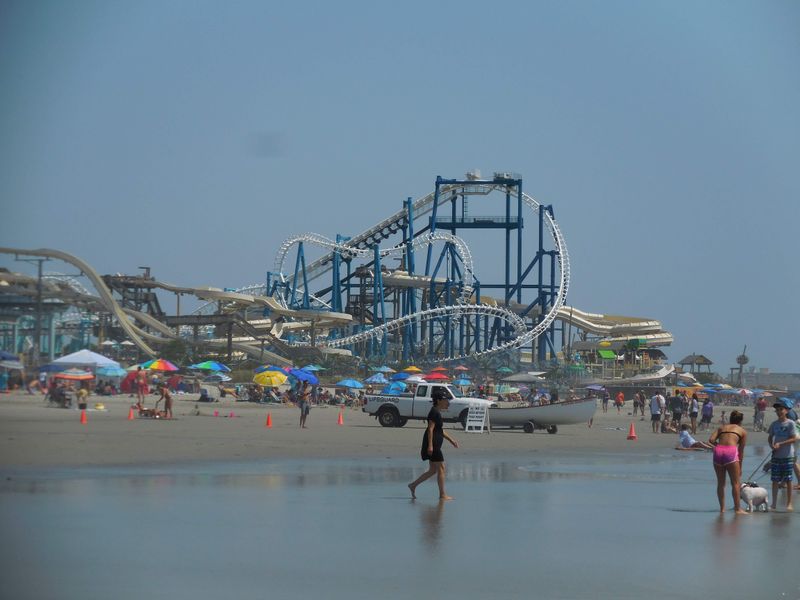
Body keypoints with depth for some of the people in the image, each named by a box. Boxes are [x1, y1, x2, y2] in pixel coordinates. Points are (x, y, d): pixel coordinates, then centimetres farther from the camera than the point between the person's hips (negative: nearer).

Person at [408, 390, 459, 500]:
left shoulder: (437, 412, 17)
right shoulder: (434, 412, -13)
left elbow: (440, 430, 26)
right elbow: (430, 429, -20)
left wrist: (451, 440, 24)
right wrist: (430, 445, -25)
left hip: (435, 445, 10)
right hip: (433, 444, -10)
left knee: (433, 470, 14)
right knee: (441, 468, -5)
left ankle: (413, 485, 20)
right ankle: (442, 494, -1)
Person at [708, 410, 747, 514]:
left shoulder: (721, 427, 23)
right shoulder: (742, 431, 17)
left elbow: (711, 440, 6)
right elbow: (741, 450, 15)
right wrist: (740, 467, 20)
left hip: (718, 451, 3)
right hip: (731, 452, -3)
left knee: (720, 482, 14)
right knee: (735, 483, 5)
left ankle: (722, 508, 17)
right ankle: (737, 509, 4)